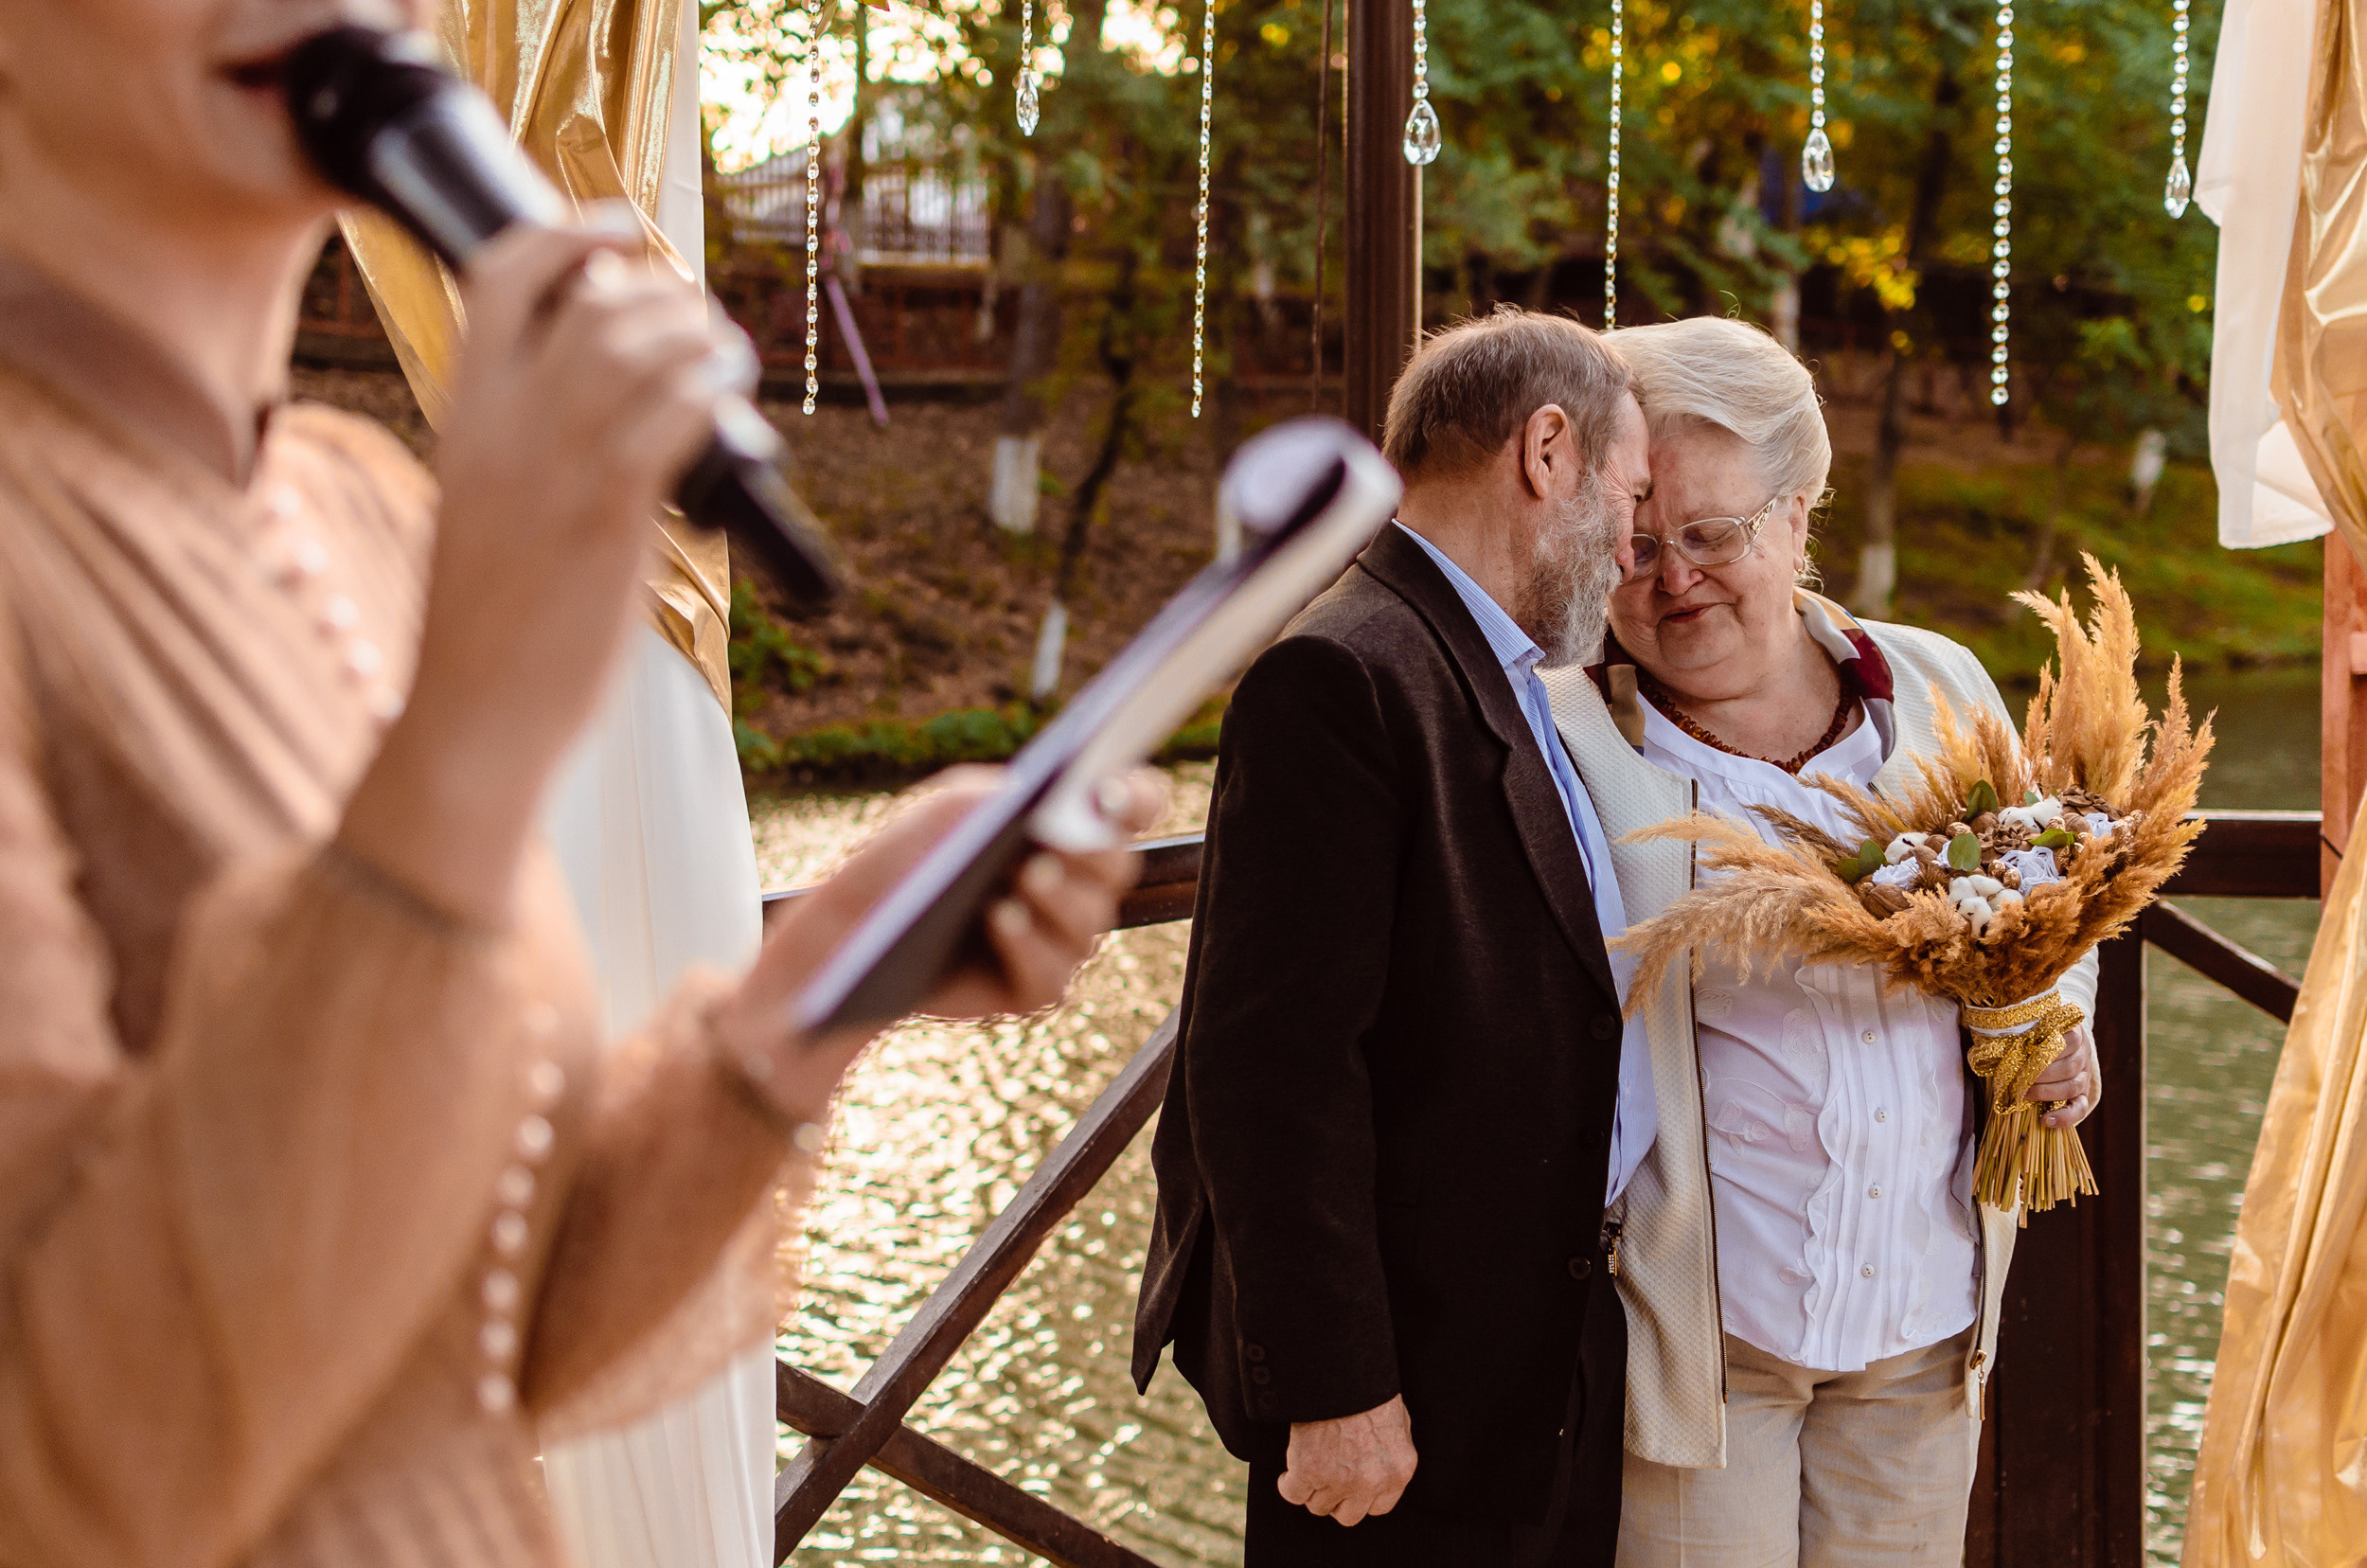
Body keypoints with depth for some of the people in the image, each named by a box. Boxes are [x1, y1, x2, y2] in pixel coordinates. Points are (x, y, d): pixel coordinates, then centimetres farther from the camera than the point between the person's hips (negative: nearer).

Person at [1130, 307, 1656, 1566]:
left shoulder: (1492, 680, 13)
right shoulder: (1341, 679, -18)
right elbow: (1275, 1067, -23)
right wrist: (1333, 1390, -22)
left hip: (1548, 1358, 9)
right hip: (1416, 1390, -9)